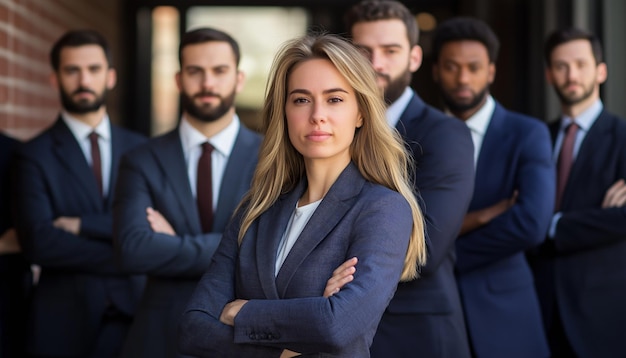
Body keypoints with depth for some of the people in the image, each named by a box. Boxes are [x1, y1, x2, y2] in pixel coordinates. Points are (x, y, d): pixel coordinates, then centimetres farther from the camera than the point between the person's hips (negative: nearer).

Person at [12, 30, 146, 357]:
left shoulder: (138, 148, 7)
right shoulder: (35, 155, -3)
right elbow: (39, 242, -15)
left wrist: (83, 225, -14)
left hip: (132, 310, 2)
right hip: (65, 319, -2)